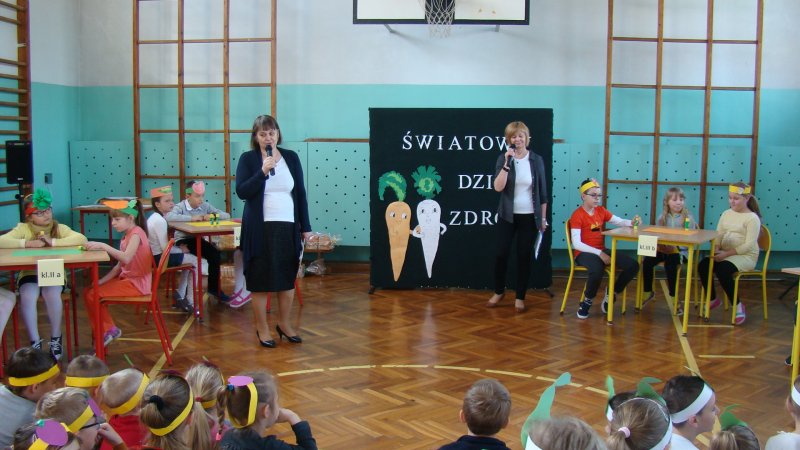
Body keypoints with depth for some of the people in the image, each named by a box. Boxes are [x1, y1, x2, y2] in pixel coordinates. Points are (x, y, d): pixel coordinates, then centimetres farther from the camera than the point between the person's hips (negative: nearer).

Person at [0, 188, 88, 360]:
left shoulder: (59, 228, 2)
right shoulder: (23, 228, 1)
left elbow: (82, 239, -15)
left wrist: (53, 242, -21)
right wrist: (27, 243, -23)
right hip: (30, 275, 0)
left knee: (52, 294, -31)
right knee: (27, 296, -31)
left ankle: (56, 338, -10)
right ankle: (35, 341, -16)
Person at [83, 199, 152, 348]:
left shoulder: (136, 233, -15)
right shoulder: (127, 235, 14)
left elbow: (126, 258, -33)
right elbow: (119, 266, 12)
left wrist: (103, 246, -35)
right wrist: (101, 281, 2)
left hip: (137, 283, -10)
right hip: (126, 279, 10)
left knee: (93, 295, -12)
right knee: (89, 292, 7)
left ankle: (107, 331, 8)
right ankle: (107, 330, 12)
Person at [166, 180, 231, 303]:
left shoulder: (205, 206, 7)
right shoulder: (180, 207, -7)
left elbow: (226, 215, 6)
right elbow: (168, 217, -29)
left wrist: (213, 216, -14)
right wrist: (191, 218, -30)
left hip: (199, 240, 5)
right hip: (183, 241, -5)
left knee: (214, 253, -20)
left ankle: (214, 287, -1)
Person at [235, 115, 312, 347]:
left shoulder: (291, 157, 7)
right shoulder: (248, 159, 0)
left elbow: (300, 193, 8)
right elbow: (241, 192, -9)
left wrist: (306, 227, 7)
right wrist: (262, 172, -20)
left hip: (288, 227, 3)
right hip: (260, 229, -3)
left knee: (288, 278, 10)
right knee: (260, 280, 2)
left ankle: (284, 323, 26)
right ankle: (262, 328, 17)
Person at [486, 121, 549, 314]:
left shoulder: (536, 160, -2)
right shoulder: (503, 159, -3)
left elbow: (542, 191, 3)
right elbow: (498, 187, -15)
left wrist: (543, 218, 3)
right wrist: (507, 163, -21)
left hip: (529, 216, 0)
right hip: (507, 216, 0)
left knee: (524, 256, 5)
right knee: (501, 253, 2)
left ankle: (520, 297, 17)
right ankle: (499, 291, 24)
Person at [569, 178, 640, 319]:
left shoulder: (601, 211, 10)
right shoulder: (577, 215, -10)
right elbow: (576, 244, -17)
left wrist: (631, 222, -16)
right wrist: (599, 253, -23)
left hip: (602, 251, 7)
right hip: (584, 253, -7)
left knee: (633, 265, -9)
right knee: (597, 268, -40)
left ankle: (611, 294, 10)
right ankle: (587, 301, -11)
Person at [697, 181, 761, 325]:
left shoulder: (752, 218, -7)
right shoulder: (726, 214, 12)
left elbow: (749, 245, -15)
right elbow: (718, 235, 11)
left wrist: (726, 254, -21)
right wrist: (716, 250, -11)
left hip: (745, 256, -6)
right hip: (725, 254, 6)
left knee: (722, 269, -32)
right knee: (703, 265, -20)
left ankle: (738, 305, -12)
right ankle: (713, 299, 2)